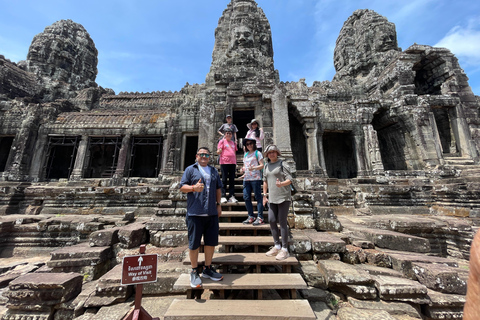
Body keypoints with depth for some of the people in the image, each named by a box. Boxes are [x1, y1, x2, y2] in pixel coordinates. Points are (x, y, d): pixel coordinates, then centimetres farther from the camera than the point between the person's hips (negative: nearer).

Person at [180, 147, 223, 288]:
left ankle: (208, 269, 33)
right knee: (194, 243, 7)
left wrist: (218, 204, 14)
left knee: (211, 242, 13)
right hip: (195, 213, -4)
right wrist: (194, 187, -21)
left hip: (212, 213, 5)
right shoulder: (190, 169, 2)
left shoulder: (214, 171, 15)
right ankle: (194, 272, 28)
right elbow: (182, 187, -2)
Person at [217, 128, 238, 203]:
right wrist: (219, 150, -25)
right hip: (224, 162, -4)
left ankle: (231, 196, 10)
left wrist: (236, 163, 17)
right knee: (224, 179, -1)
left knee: (232, 180, 5)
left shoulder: (233, 143, 18)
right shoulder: (222, 141, 4)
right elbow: (218, 152, -2)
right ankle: (223, 196, 4)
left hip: (232, 163, 5)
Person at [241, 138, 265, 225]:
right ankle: (251, 216, 16)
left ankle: (260, 218, 5)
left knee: (258, 197, -2)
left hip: (255, 178, -6)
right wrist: (243, 169, 5)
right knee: (246, 197, 4)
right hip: (246, 179, 7)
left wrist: (253, 168, -20)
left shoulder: (257, 153, 3)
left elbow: (262, 165, -4)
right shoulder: (245, 154, 21)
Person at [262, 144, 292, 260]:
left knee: (282, 222, -1)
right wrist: (264, 195, 16)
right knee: (271, 221, 7)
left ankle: (284, 250, 13)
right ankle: (277, 246, 24)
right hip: (272, 198, 6)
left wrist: (281, 184, -29)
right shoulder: (266, 166, 12)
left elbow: (289, 179, -10)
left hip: (283, 197, -6)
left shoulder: (282, 164, -5)